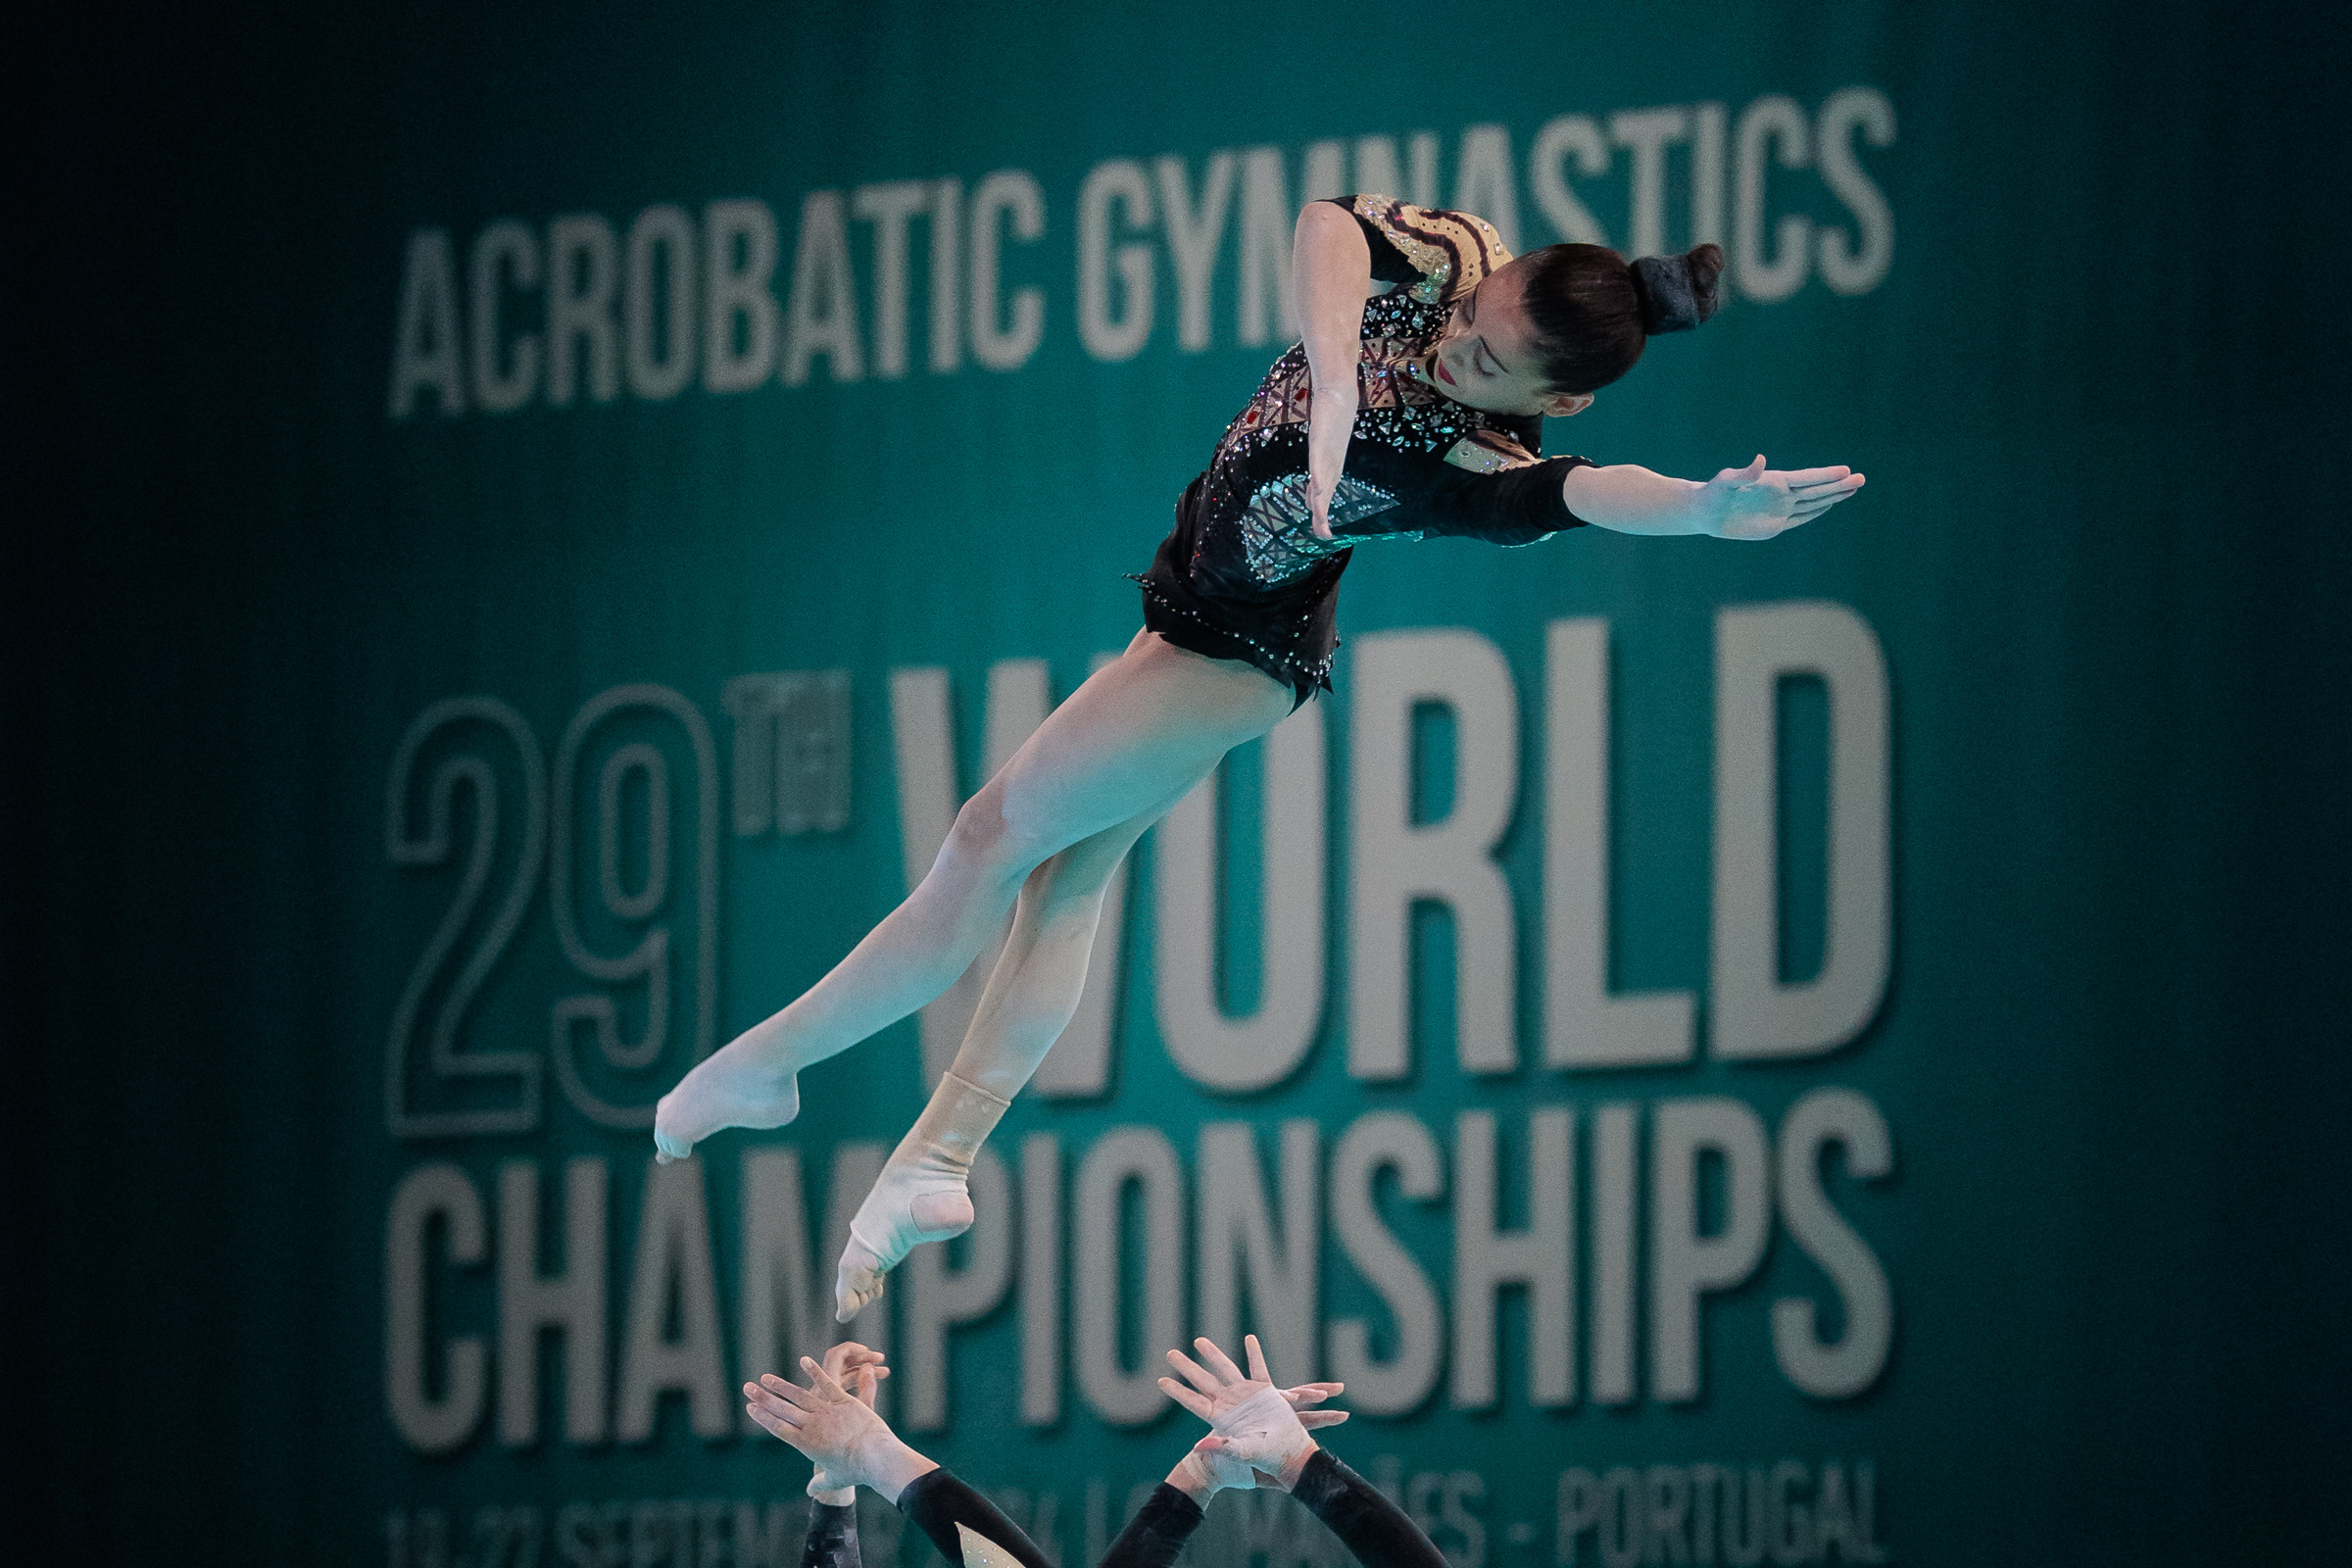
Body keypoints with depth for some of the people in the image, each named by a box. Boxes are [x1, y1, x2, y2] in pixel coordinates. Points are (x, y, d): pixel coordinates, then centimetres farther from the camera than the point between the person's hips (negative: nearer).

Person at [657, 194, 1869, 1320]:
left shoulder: (1481, 465, -35)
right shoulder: (1448, 261, -20)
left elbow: (1585, 492, -55)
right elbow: (1331, 227, -38)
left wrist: (1705, 510, -76)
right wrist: (1333, 378, -56)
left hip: (1238, 651, -7)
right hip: (1190, 607, 7)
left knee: (995, 838, 0)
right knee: (1067, 877, 12)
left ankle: (759, 1067, 15)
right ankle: (938, 1163, 19)